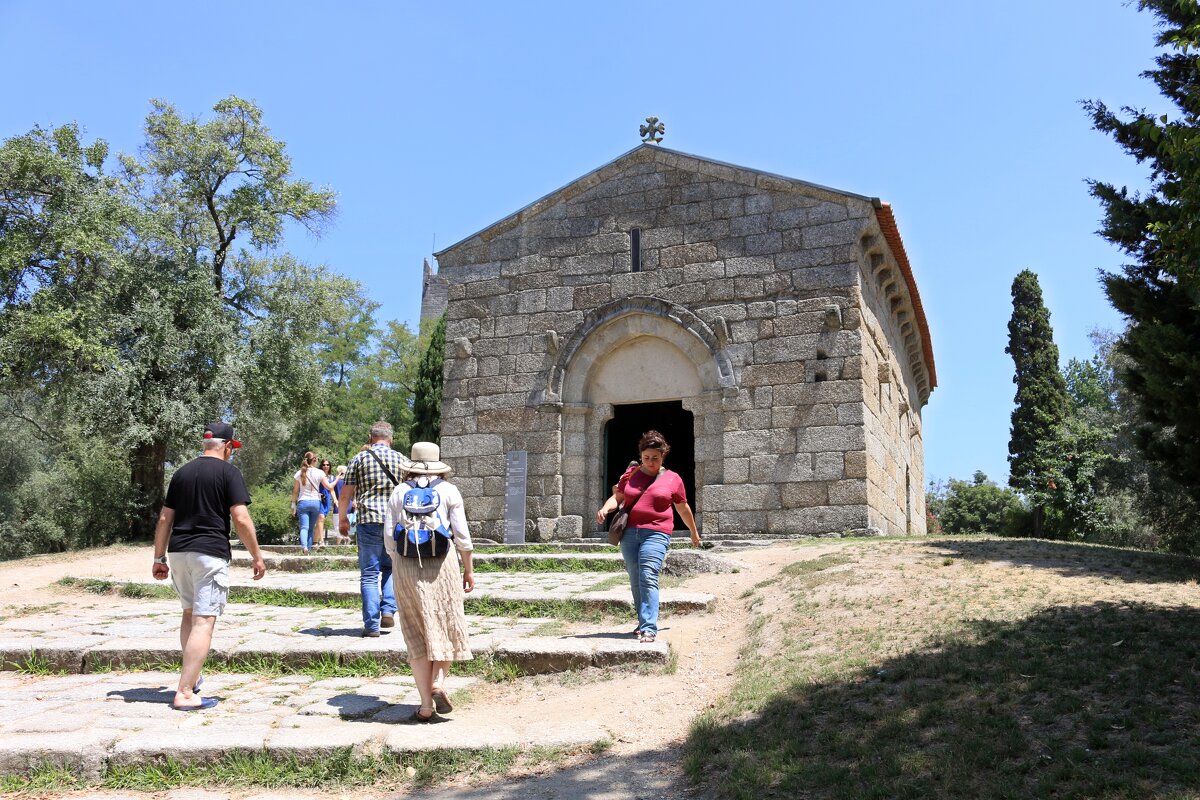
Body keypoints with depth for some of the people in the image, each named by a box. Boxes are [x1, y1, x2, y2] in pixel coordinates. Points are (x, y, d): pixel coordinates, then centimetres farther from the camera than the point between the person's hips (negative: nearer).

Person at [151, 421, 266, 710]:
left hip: (178, 552, 7)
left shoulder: (182, 472, 13)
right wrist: (256, 556, -5)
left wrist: (159, 558, 19)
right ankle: (184, 693, -11)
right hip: (210, 553, -7)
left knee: (190, 613, 23)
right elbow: (241, 518, -12)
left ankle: (191, 677, 32)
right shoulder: (228, 472, -5)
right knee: (204, 621, -6)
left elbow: (164, 519, 13)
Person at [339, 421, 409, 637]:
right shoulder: (401, 459, 8)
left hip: (369, 522, -1)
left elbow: (345, 494, 4)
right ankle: (388, 611, 5)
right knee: (391, 568, 20)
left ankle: (372, 625, 1)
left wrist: (342, 519, 16)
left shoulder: (359, 459, 5)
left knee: (369, 575, 3)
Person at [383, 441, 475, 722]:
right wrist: (469, 570, 7)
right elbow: (462, 535, -2)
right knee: (446, 626, 13)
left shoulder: (399, 492, 8)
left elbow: (389, 536, 3)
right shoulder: (449, 491, 3)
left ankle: (426, 706, 7)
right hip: (441, 563, -2)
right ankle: (438, 683, -7)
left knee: (417, 635, 8)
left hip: (406, 566, 2)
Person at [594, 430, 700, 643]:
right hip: (629, 533, 4)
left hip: (656, 533, -4)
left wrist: (694, 533, 28)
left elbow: (683, 508, 18)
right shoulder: (630, 474, 14)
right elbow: (617, 497, 9)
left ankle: (649, 629, -22)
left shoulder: (673, 479, 8)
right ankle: (644, 622, 25)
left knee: (648, 578, -18)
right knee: (635, 582, 9)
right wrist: (606, 508, -13)